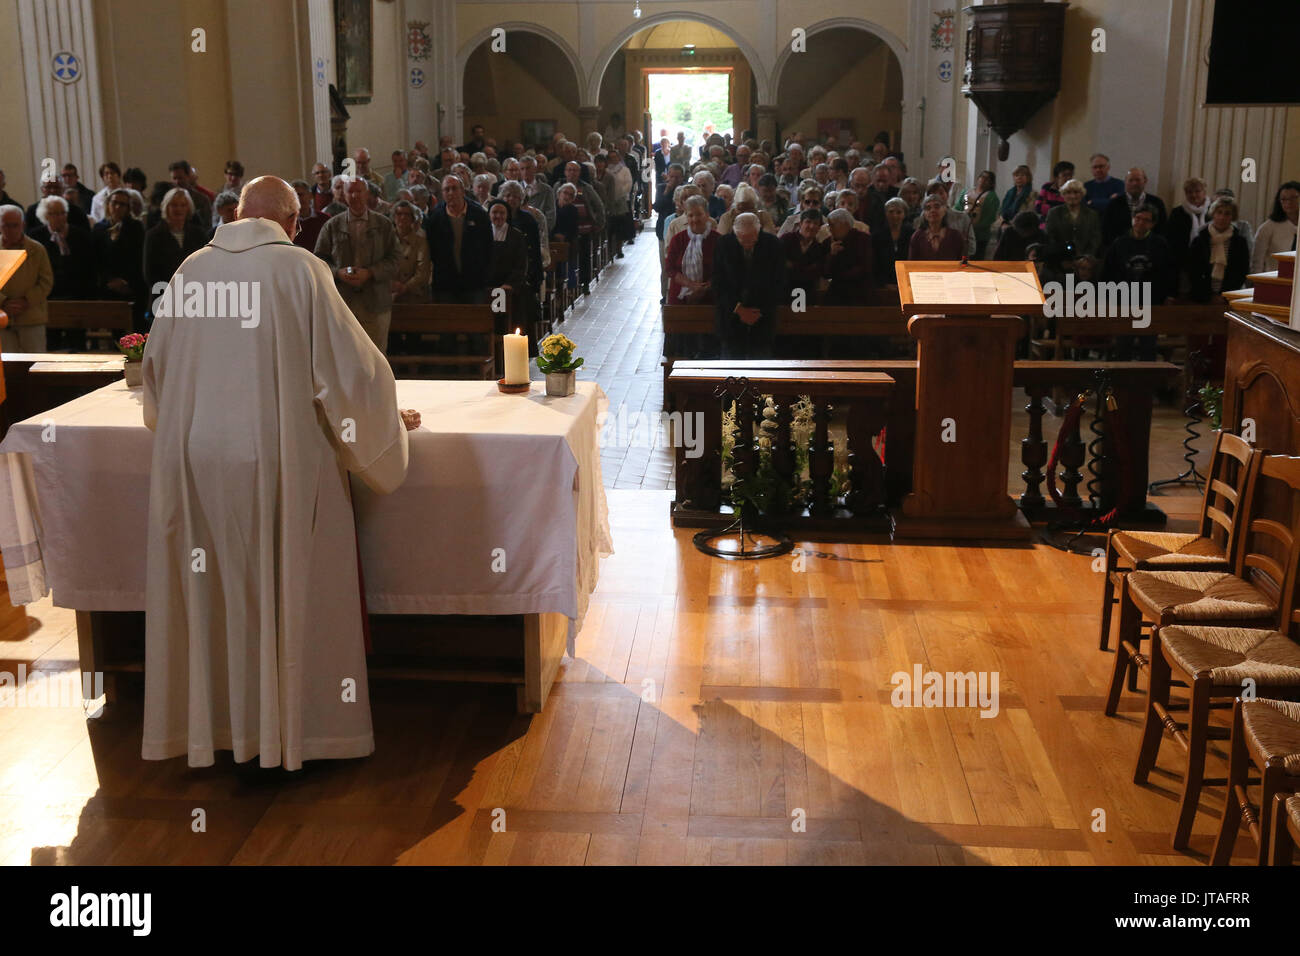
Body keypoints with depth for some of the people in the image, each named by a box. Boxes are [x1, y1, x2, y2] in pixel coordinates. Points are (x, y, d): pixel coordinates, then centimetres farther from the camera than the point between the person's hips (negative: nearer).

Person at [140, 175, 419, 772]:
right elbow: (350, 361, -6)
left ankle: (211, 718, 27)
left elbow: (156, 363, 16)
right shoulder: (300, 270, -8)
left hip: (194, 459, 4)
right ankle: (297, 722, 18)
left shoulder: (194, 268, 4)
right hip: (276, 457, -4)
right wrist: (388, 419, 12)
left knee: (211, 590, 14)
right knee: (289, 591, 8)